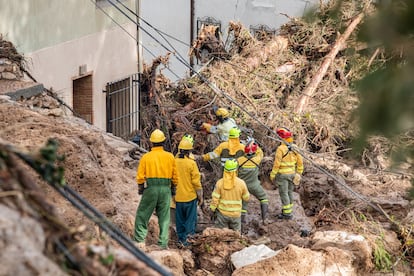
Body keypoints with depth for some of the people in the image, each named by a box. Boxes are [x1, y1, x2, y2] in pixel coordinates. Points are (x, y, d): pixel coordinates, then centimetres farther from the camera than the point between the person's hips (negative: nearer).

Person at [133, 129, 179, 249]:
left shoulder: (146, 157, -2)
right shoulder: (170, 156, 3)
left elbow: (140, 175, -2)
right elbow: (175, 175, 6)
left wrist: (140, 188, 12)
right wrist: (173, 188, 16)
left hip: (150, 188, -1)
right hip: (165, 189, 2)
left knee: (142, 214, 9)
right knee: (164, 217, 8)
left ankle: (140, 239, 2)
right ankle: (163, 242, 7)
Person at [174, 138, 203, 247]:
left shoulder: (173, 162, -3)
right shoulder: (191, 163, -13)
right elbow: (196, 181, -11)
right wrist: (200, 196, -1)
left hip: (178, 197, 4)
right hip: (190, 196, -3)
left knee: (180, 219, 14)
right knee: (191, 218, 8)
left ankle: (181, 239, 17)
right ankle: (189, 234, -1)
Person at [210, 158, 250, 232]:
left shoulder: (220, 183, -14)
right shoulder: (241, 183, -13)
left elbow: (215, 199, -12)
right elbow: (246, 198, 1)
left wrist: (212, 211, 1)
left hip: (222, 213, 0)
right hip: (236, 214, 0)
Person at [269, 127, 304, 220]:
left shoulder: (281, 149, -20)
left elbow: (277, 163, -20)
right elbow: (300, 161, 4)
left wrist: (272, 174, -10)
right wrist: (299, 173, 14)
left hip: (282, 174, -7)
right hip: (292, 173, 7)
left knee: (283, 193, 1)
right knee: (289, 192, 16)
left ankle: (287, 214, 3)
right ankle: (288, 210, 24)